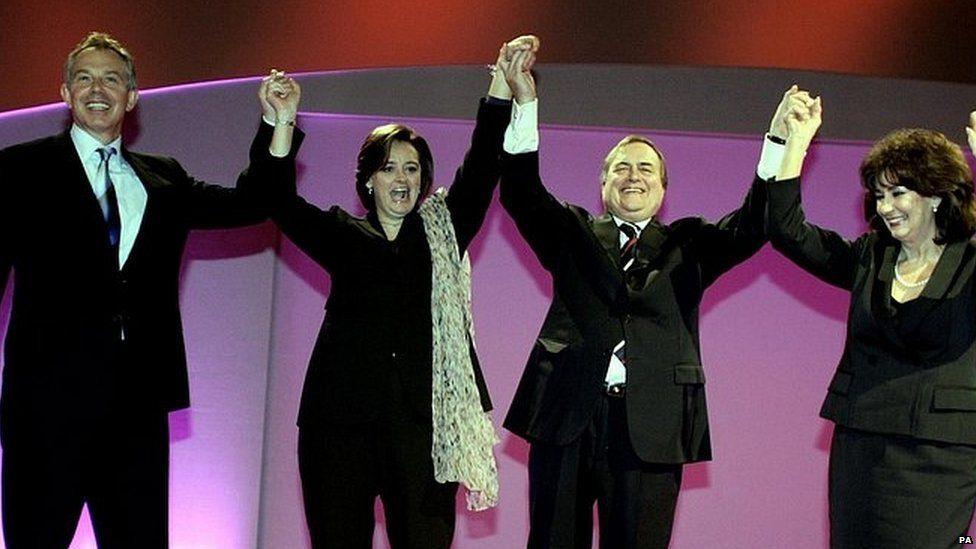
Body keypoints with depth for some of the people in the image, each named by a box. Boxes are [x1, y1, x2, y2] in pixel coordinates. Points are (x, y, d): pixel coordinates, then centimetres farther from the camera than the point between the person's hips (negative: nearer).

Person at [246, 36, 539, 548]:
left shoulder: (443, 232, 15)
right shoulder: (343, 237, 13)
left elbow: (479, 172, 4)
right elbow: (281, 202, 1)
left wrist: (501, 90, -7)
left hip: (421, 422, 0)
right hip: (341, 420, 0)